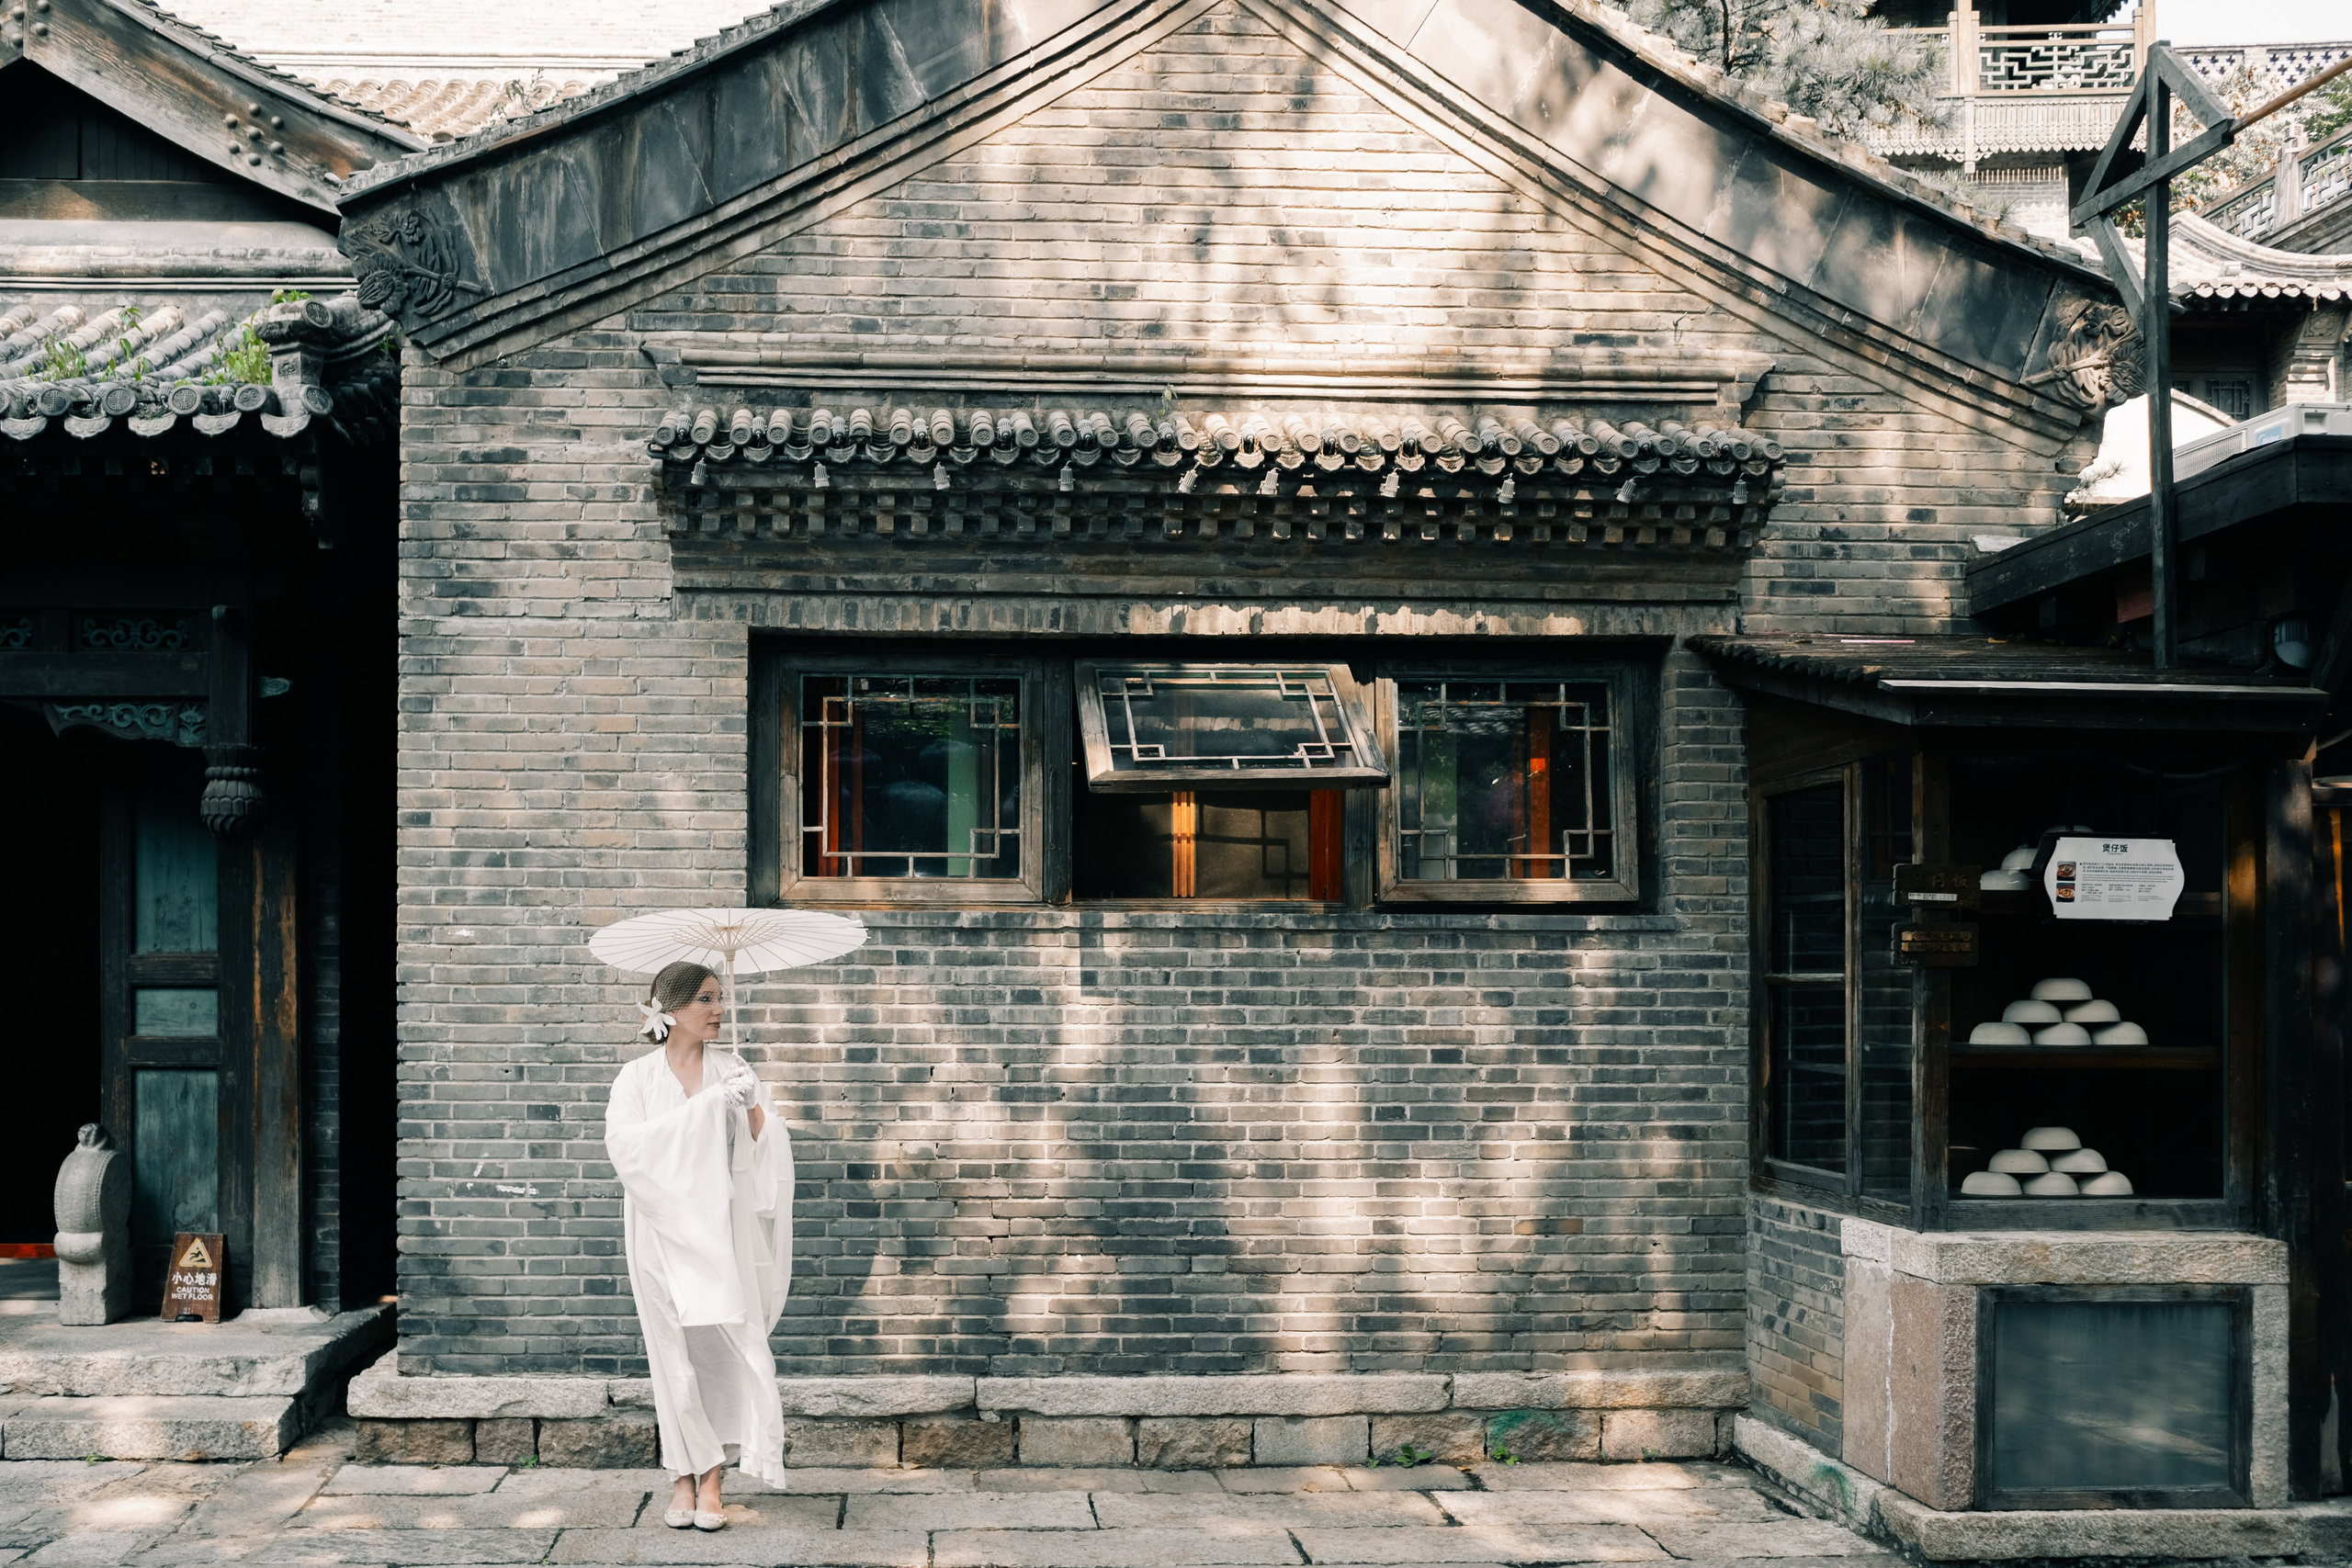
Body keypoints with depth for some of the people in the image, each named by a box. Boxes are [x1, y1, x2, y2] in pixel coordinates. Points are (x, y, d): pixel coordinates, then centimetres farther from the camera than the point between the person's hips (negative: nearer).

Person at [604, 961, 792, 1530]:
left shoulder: (733, 1070, 8)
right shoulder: (638, 1078, 3)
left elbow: (771, 1149, 3)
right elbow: (625, 1143, -14)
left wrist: (752, 1106, -17)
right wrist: (706, 1106, -19)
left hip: (722, 1232, 1)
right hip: (662, 1231, -1)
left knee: (722, 1345, -6)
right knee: (675, 1354, 0)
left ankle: (711, 1479, -1)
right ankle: (684, 1478, 9)